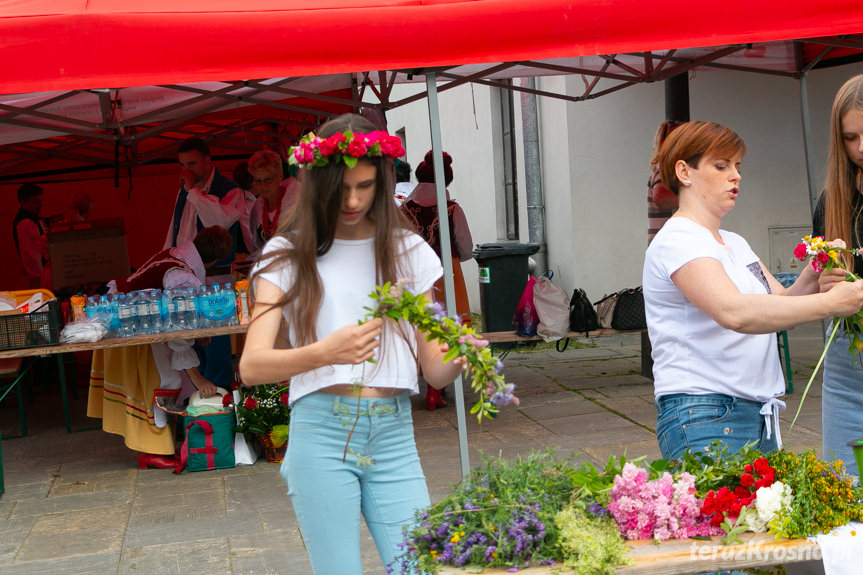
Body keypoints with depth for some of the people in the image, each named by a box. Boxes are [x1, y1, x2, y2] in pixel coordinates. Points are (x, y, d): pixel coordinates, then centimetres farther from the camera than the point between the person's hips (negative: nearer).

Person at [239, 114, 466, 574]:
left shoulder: (407, 251, 11)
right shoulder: (288, 255, 3)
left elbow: (433, 369, 10)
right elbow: (251, 367, -10)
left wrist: (458, 359, -15)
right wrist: (324, 353, -29)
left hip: (393, 436, 2)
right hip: (322, 433, -2)